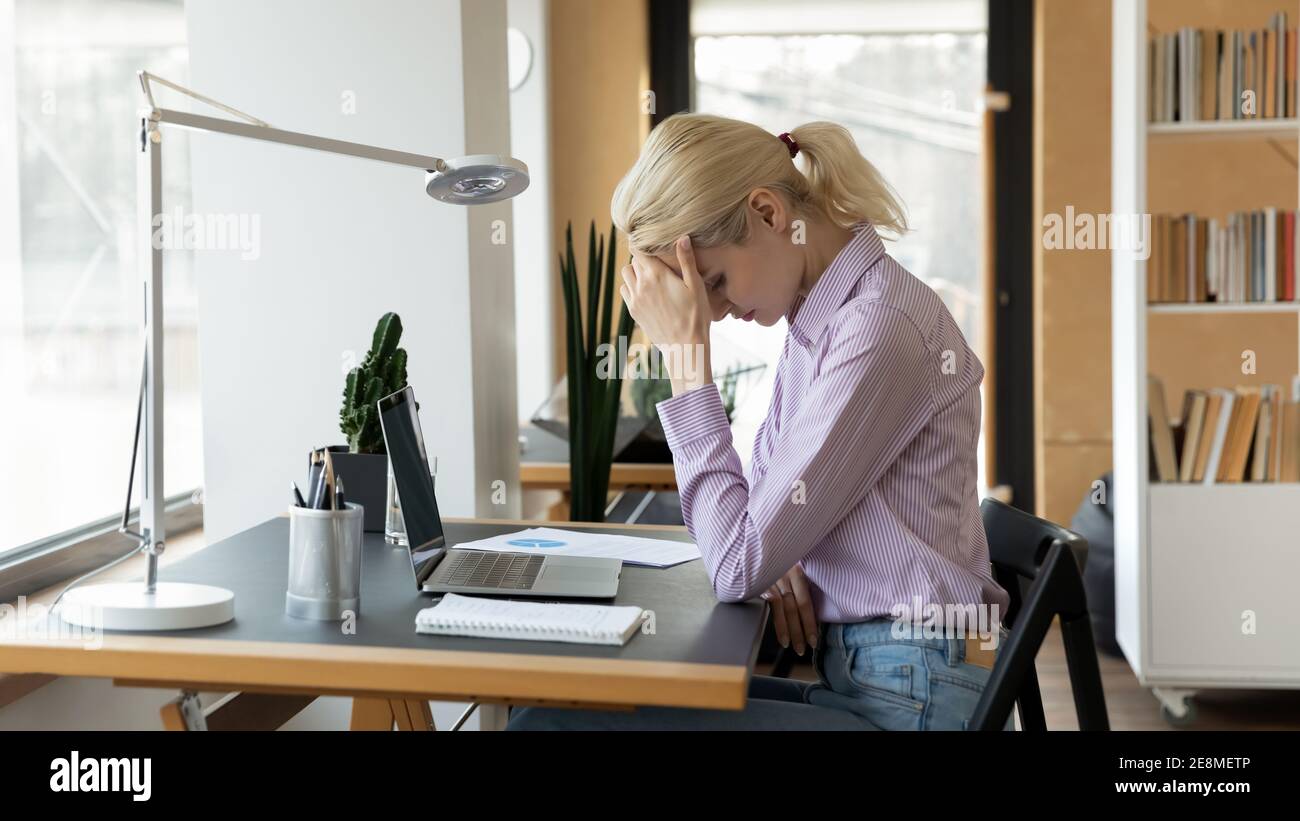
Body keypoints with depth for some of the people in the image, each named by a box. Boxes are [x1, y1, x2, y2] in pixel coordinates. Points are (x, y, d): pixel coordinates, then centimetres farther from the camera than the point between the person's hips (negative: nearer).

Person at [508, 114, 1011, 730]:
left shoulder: (882, 327, -19)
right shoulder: (818, 317, 10)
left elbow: (738, 566, -19)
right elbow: (759, 502, 21)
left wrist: (686, 350, -15)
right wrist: (773, 551, -3)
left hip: (911, 702, -9)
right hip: (851, 677, 9)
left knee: (552, 719, -18)